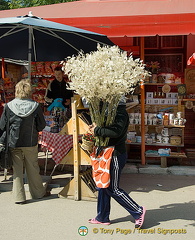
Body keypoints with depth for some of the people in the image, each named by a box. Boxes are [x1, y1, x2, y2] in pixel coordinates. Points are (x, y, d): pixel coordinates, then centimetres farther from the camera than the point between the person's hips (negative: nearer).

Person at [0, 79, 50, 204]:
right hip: (31, 143, 0)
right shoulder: (35, 106, -8)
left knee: (17, 170, 8)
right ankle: (39, 192, 28)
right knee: (33, 168, 14)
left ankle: (19, 197, 12)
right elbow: (41, 125, 1)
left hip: (13, 143, 0)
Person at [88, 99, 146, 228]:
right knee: (103, 186, 14)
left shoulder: (121, 113, -16)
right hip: (109, 154, 10)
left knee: (113, 188, -3)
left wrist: (97, 131, -24)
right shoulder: (113, 110, 15)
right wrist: (95, 128, 0)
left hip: (116, 155, -10)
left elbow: (116, 131, -32)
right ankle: (103, 218, 26)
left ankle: (138, 211, 9)